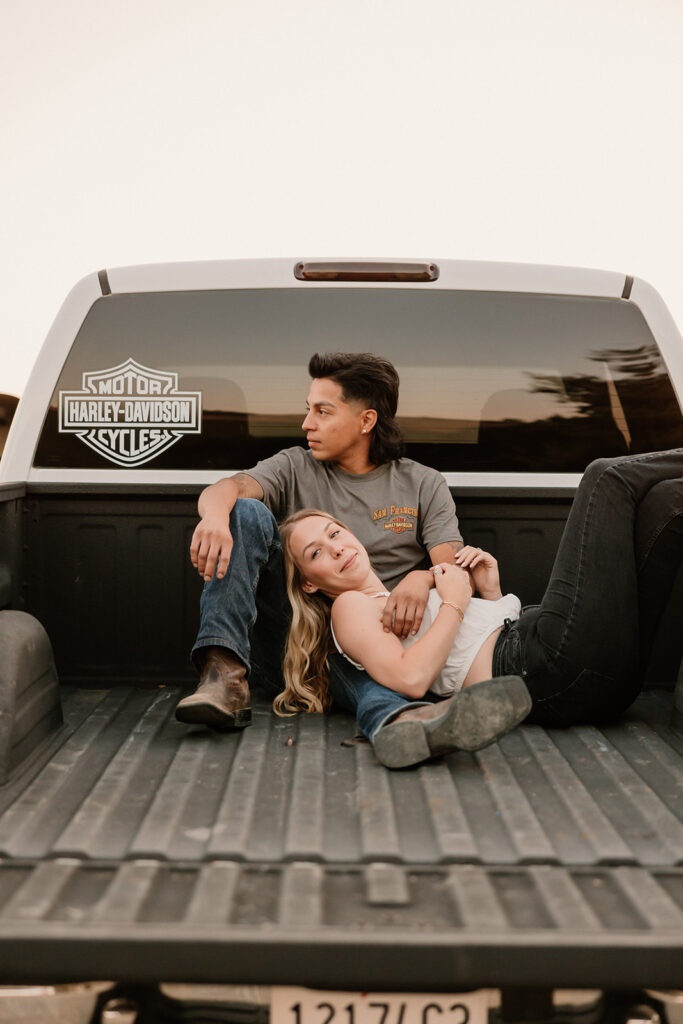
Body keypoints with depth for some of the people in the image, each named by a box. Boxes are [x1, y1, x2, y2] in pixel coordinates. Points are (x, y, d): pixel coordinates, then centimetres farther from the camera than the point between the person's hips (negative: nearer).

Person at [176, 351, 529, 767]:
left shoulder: (423, 486, 10)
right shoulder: (295, 468, 10)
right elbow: (223, 490, -10)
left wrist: (423, 578, -31)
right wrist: (215, 517, -37)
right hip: (286, 642, 1)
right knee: (246, 513, -18)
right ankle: (226, 676, -34)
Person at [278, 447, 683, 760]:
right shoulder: (350, 607, 7)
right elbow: (411, 679, -14)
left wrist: (490, 592, 12)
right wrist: (454, 604, -5)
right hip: (554, 670, -8)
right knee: (608, 477, 0)